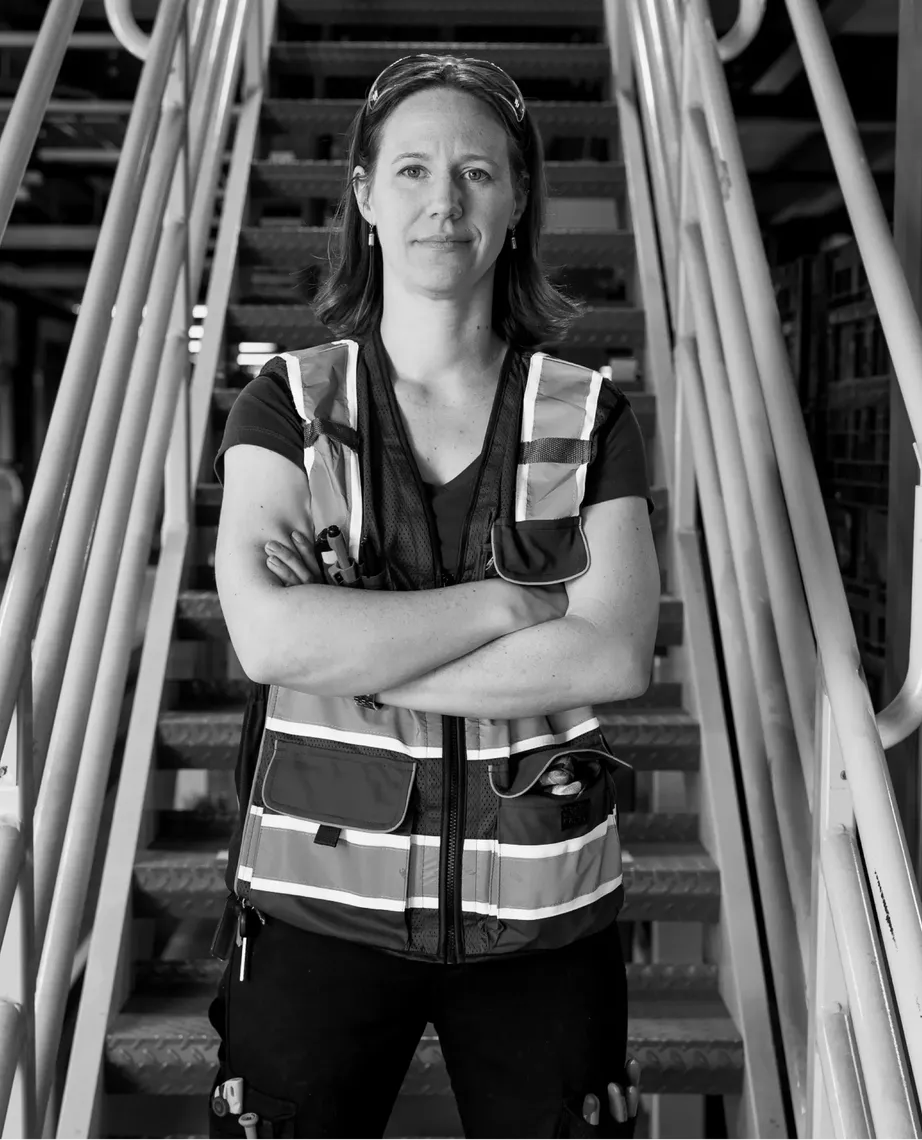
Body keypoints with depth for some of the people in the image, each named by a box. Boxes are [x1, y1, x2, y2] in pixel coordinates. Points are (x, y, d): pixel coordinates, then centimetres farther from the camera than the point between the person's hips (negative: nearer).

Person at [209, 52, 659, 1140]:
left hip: (542, 908, 1)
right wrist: (506, 600, -15)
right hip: (320, 901, 0)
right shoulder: (288, 402, -1)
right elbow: (269, 634, -16)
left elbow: (617, 654, -12)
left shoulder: (588, 415, 0)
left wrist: (350, 654, -15)